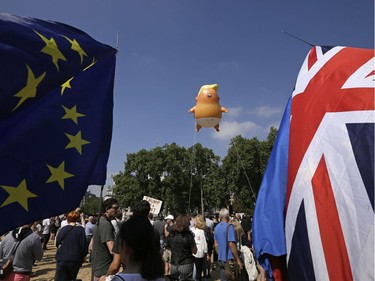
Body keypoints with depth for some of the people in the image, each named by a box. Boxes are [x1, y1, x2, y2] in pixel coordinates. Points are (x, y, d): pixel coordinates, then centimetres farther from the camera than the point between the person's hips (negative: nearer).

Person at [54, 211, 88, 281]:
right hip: (74, 260, -1)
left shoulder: (63, 229, 1)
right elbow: (84, 245, -10)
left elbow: (57, 243, 10)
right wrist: (83, 255, 8)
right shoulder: (80, 229, -9)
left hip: (61, 259, 2)